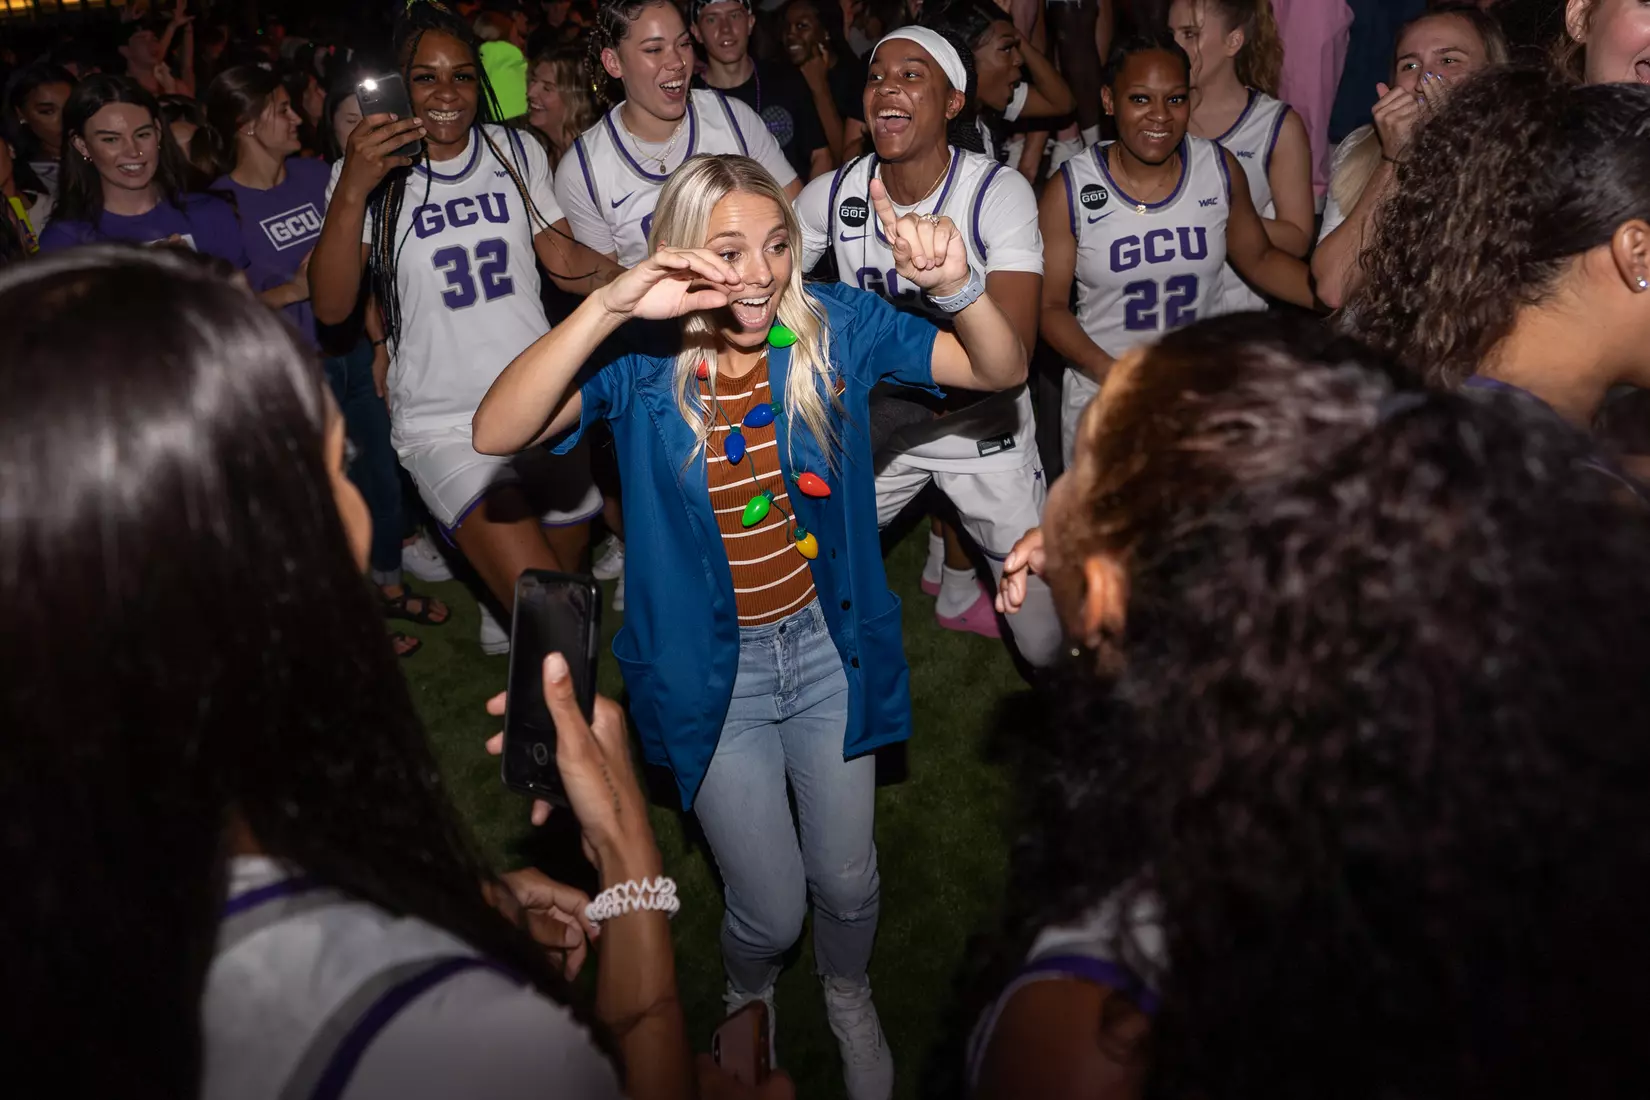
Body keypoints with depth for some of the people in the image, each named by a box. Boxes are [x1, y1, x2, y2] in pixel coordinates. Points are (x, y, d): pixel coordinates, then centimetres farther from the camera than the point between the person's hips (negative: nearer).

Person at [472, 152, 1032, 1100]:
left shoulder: (835, 328, -12)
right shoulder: (644, 363, -17)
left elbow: (1003, 371, -14)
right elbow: (496, 434, -32)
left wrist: (957, 283, -35)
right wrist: (611, 303, -43)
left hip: (826, 642, 2)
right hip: (713, 668, -1)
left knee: (848, 882, 15)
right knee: (771, 909, 9)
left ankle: (850, 996, 51)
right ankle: (749, 999, 47)